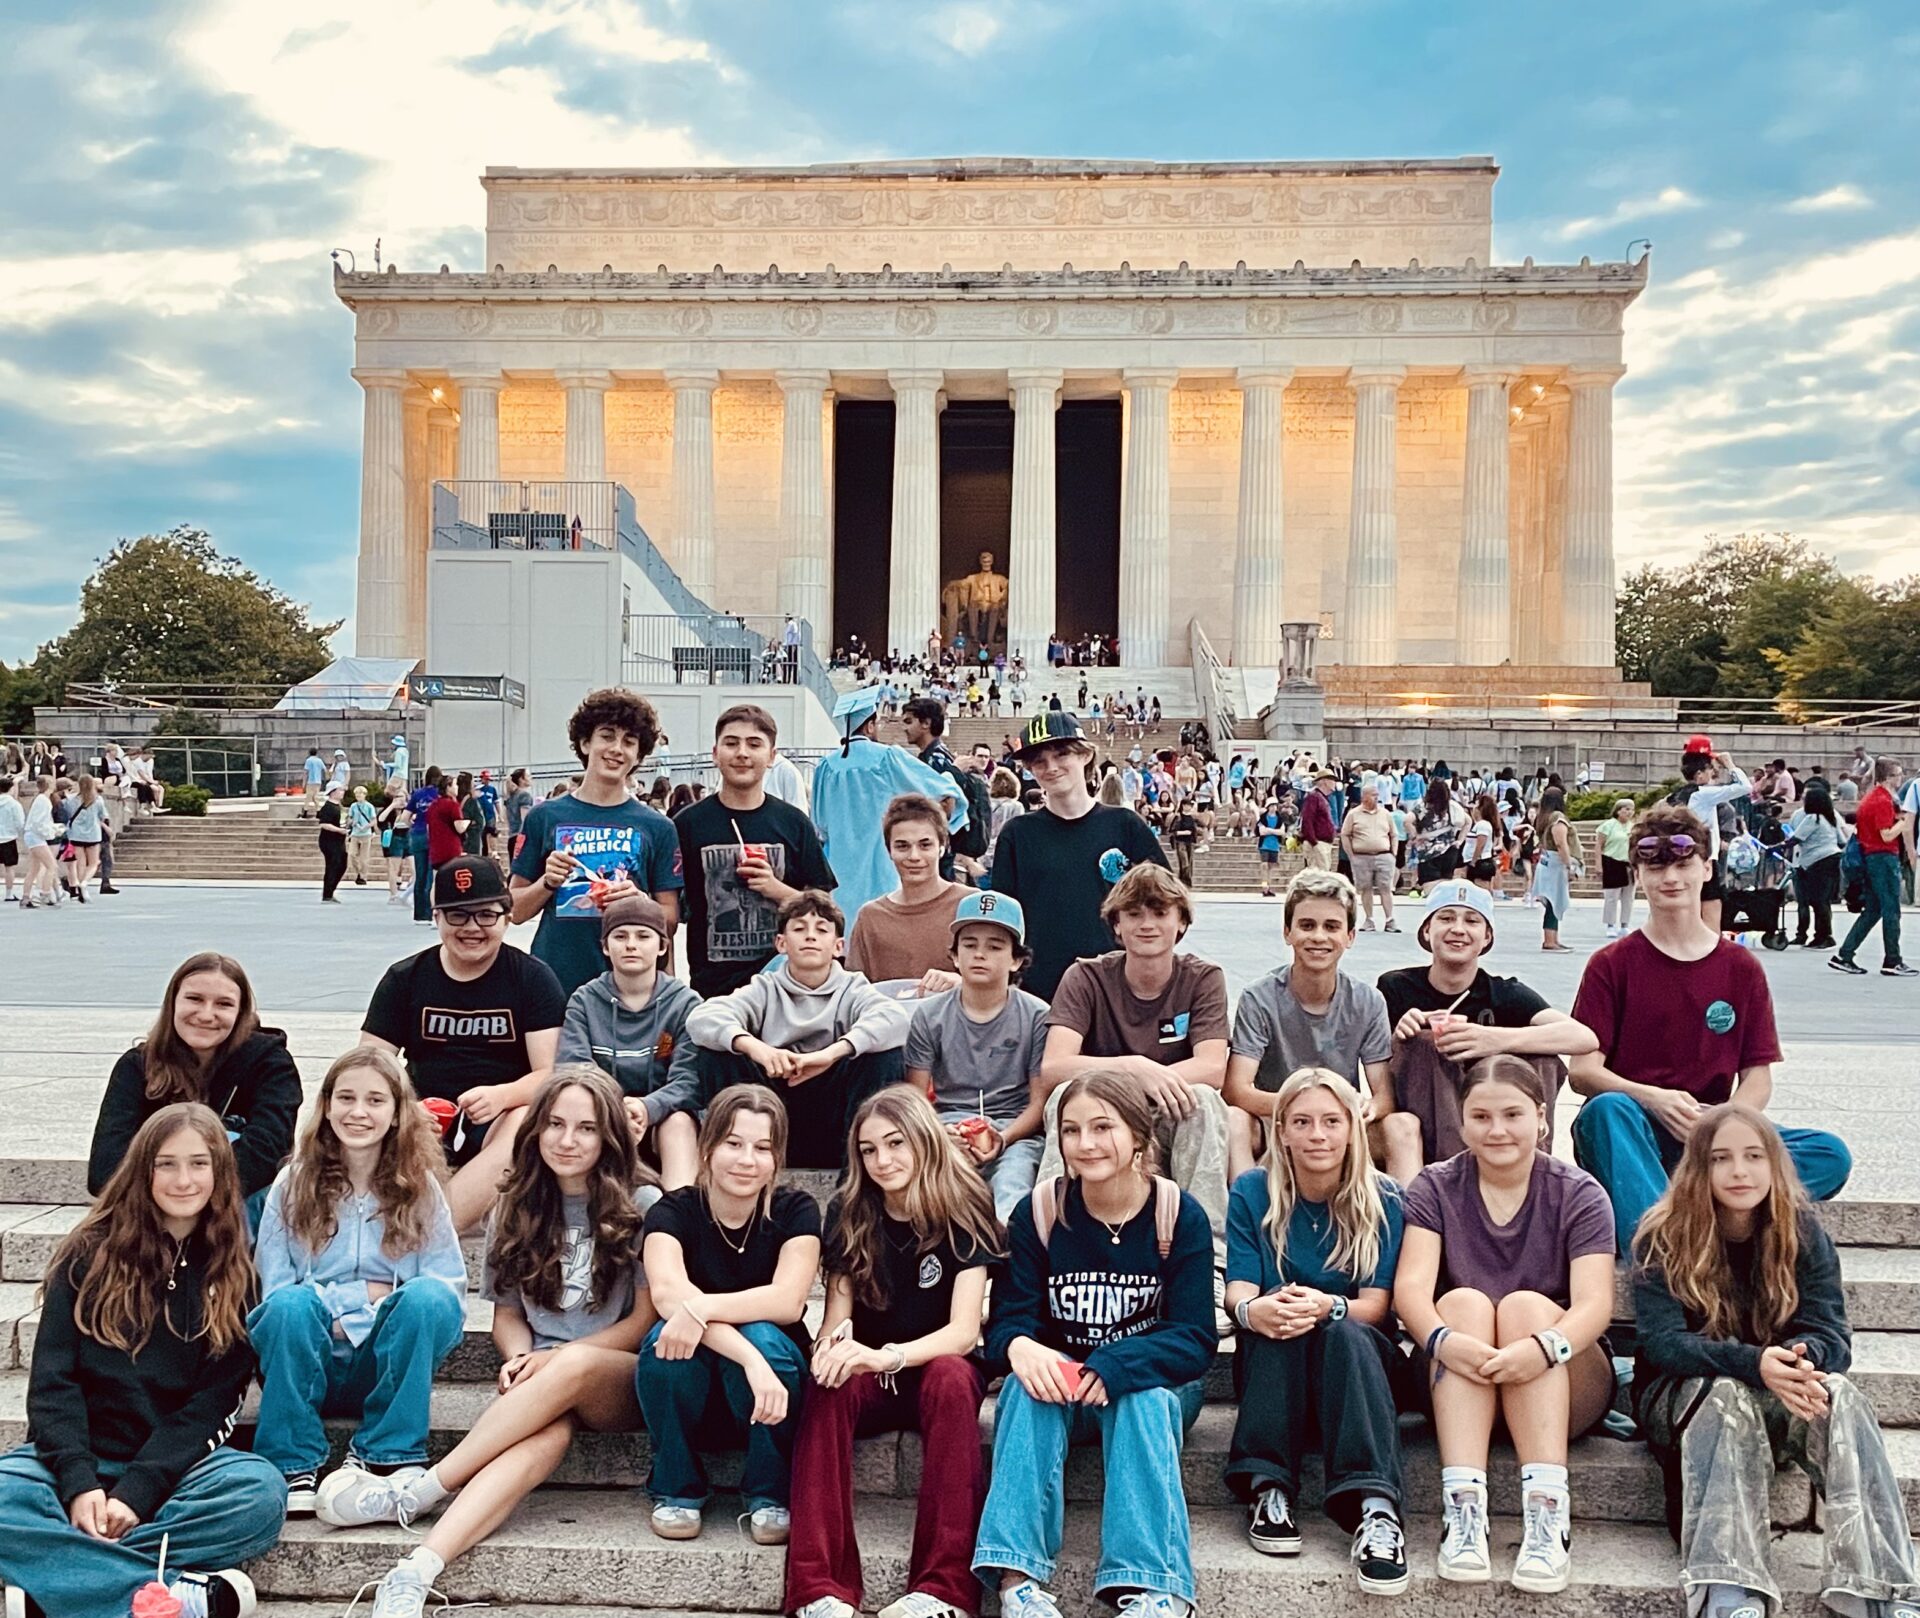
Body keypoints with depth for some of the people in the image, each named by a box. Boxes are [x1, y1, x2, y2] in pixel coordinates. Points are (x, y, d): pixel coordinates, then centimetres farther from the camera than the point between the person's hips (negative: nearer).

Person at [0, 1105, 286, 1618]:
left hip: (175, 1460, 0)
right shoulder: (92, 1253, 4)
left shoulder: (232, 1272, 5)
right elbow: (52, 1378, -3)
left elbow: (214, 1399, -2)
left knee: (263, 1492, -31)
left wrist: (137, 1491, -17)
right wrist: (79, 1482, -18)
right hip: (77, 1457, 0)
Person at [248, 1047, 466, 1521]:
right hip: (308, 1362, 0)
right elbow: (273, 1290, -3)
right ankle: (293, 1470, -26)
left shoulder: (420, 1189, 6)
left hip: (388, 1366, 0)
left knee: (429, 1297, -30)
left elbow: (450, 1291, 0)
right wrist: (359, 1297, -12)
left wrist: (403, 1307, -17)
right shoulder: (292, 1185, 5)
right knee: (292, 1305, -32)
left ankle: (385, 1461, -24)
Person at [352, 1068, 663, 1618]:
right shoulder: (517, 1208, 10)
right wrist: (519, 1359, -10)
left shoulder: (640, 1205, -1)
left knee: (573, 1366, -37)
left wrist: (555, 1358, -13)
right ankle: (416, 1571, -52)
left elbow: (647, 1319, -4)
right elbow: (507, 1314, 13)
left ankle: (424, 1488, -31)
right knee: (546, 1436, -35)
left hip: (621, 1383, -2)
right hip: (542, 1387, 2)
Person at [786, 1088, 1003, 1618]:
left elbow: (963, 1331, -19)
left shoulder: (963, 1214, -10)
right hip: (865, 1375, 2)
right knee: (828, 1386, -31)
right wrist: (834, 1340, -29)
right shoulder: (848, 1214, -1)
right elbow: (837, 1313, -3)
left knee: (952, 1377, -36)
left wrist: (887, 1356, -38)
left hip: (934, 1370, -2)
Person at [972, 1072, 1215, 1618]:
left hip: (1153, 1386, -1)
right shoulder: (1038, 1211, -5)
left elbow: (1196, 1340, -15)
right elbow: (1008, 1320, -9)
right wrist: (1020, 1347, -35)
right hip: (1061, 1382, 1)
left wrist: (1114, 1368, -33)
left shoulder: (1180, 1215, -9)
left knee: (1145, 1400, -34)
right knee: (1028, 1385, -32)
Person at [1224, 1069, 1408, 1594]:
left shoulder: (1383, 1200, -4)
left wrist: (1327, 1306, -36)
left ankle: (1375, 1508, -47)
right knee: (1278, 1320, -33)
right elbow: (1240, 1289, -10)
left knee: (1345, 1333, -34)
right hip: (1269, 1361, 0)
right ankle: (1268, 1487, -36)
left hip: (1357, 1358, 0)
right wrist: (1252, 1309, -37)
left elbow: (1376, 1304, -11)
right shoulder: (1252, 1193, -2)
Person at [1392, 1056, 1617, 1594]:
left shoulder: (1579, 1194, 0)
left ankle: (1547, 1509, -42)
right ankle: (1462, 1507, -42)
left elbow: (1595, 1300, -15)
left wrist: (1546, 1346, -38)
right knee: (1463, 1302, -27)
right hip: (1455, 1386, 1)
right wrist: (1442, 1338, -36)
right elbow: (1411, 1286, -13)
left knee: (1525, 1306, -28)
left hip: (1564, 1388, -1)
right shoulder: (1435, 1188, 3)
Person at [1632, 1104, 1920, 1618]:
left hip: (1784, 1403, 2)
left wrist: (1801, 1361, -37)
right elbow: (1662, 1342, -20)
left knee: (1842, 1397, -29)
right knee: (1724, 1393, -35)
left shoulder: (1803, 1234, -2)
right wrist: (1755, 1363, -37)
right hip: (1683, 1397, -2)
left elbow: (1831, 1334, -11)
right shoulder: (1664, 1237, -10)